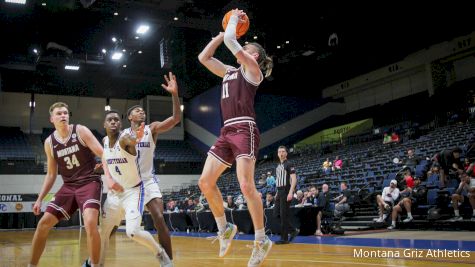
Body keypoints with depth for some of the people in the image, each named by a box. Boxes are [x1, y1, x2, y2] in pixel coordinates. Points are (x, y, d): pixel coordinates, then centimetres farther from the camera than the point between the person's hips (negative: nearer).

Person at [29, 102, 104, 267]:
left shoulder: (81, 131, -6)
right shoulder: (49, 142, 6)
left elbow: (103, 154, -10)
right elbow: (51, 174, 14)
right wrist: (40, 199, 8)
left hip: (90, 183, -5)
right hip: (69, 186, 5)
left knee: (90, 223, -25)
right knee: (43, 224, 0)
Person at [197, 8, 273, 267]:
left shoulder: (252, 68, 3)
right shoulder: (229, 71, 24)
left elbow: (230, 40, -9)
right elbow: (203, 57, 25)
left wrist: (234, 20, 11)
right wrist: (222, 31, 25)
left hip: (244, 130, -8)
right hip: (227, 132, 8)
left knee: (246, 186, -16)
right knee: (205, 182, 0)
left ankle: (261, 240, -4)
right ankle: (225, 229, 15)